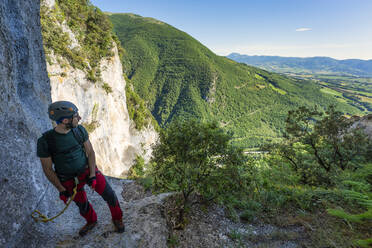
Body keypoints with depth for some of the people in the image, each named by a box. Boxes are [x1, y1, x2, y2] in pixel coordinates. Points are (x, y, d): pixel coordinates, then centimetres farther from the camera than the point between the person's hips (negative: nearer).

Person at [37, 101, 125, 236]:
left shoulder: (79, 130, -16)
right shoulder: (45, 141, -23)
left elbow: (90, 152, -7)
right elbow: (47, 168, -12)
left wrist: (92, 175, -12)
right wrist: (61, 189, -9)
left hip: (88, 170, 1)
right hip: (69, 181, -1)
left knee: (109, 195, 2)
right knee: (82, 205, 18)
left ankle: (117, 218, 31)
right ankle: (91, 222, 51)